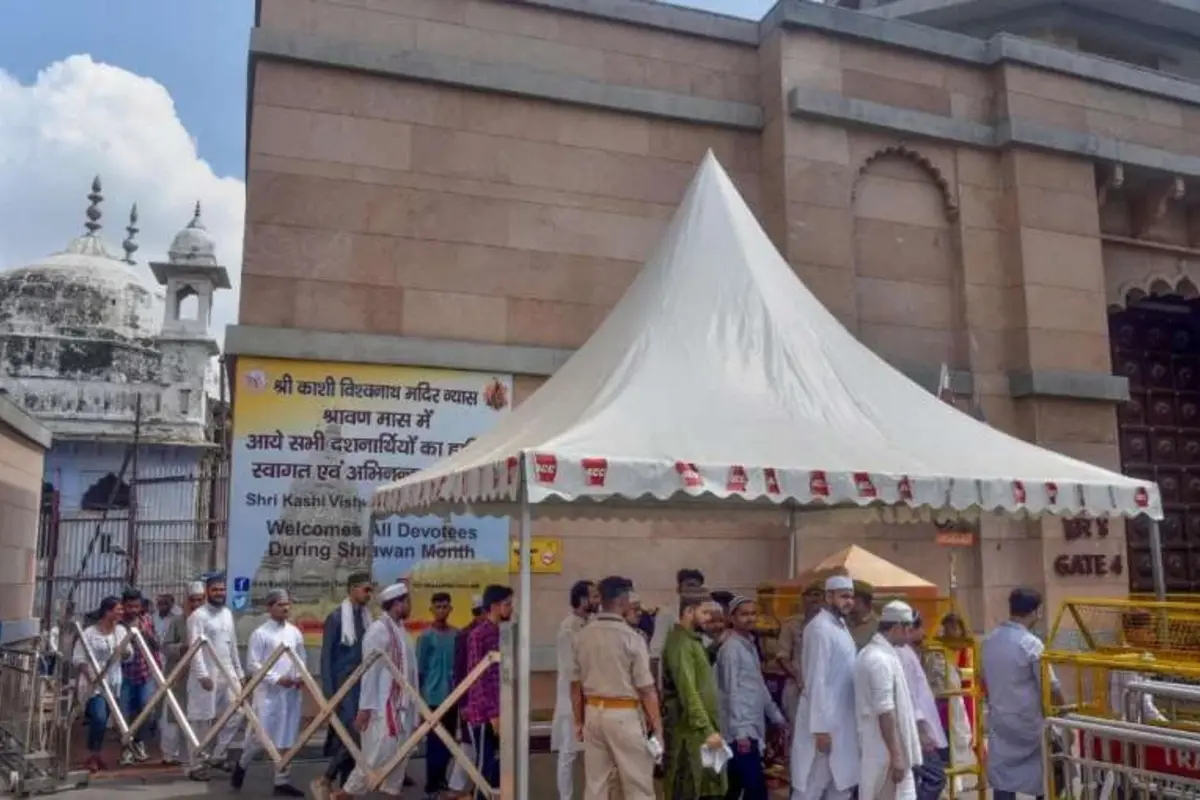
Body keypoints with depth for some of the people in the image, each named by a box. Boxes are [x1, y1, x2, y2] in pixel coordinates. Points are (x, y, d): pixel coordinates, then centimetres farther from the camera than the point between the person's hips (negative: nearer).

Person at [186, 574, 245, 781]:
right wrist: (202, 675, -24)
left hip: (228, 673, 7)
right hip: (207, 675, -6)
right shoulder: (198, 616, -10)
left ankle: (218, 755, 15)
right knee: (202, 721, 2)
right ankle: (196, 765, 13)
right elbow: (195, 648, -17)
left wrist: (239, 672, 14)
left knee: (237, 712, 1)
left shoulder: (227, 614, 12)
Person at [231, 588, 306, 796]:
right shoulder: (260, 634, -6)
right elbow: (252, 665, -9)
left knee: (285, 739, 8)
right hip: (268, 693, -4)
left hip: (292, 693, 5)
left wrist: (301, 677, -3)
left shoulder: (295, 632, 8)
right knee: (261, 736, -3)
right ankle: (241, 765, 26)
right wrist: (276, 679, -16)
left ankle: (281, 781, 17)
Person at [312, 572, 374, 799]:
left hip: (361, 686, 6)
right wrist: (328, 693, -14)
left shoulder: (366, 617, 10)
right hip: (343, 685, -6)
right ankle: (324, 781, 4)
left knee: (349, 738, 9)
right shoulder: (336, 617, -8)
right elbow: (326, 656, -9)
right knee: (351, 736, -12)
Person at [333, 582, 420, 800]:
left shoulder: (400, 629, 11)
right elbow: (370, 670, -17)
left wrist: (413, 704, 13)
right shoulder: (378, 629, -14)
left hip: (401, 704, 9)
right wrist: (365, 707, -18)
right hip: (382, 706, -8)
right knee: (379, 754, -7)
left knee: (400, 754, 11)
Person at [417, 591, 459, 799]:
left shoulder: (456, 634, 5)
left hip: (453, 695, 5)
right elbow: (420, 668, -6)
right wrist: (421, 694, -4)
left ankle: (441, 777, 29)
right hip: (435, 696, -5)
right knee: (435, 742, -2)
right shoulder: (426, 636, -9)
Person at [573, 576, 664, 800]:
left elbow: (576, 684, 8)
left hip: (593, 713, 5)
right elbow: (646, 689, -12)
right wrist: (657, 728, -5)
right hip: (623, 715, -5)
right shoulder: (631, 637, -13)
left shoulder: (583, 635, 2)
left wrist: (579, 721, 18)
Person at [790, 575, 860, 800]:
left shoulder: (841, 626, 11)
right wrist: (820, 728, -22)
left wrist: (853, 721, 16)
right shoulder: (820, 628, -18)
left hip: (843, 720, 9)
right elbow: (816, 680, -21)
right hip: (824, 720, -9)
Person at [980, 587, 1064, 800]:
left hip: (999, 720, 6)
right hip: (1029, 721, -6)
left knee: (1003, 780, 7)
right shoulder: (1031, 644, -17)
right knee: (1044, 777, 12)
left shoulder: (989, 641, 4)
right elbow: (1050, 687, -14)